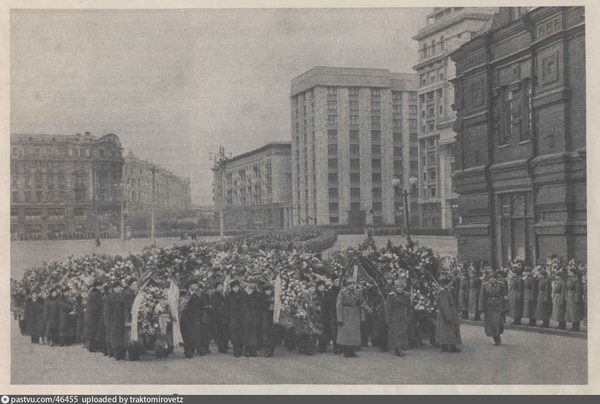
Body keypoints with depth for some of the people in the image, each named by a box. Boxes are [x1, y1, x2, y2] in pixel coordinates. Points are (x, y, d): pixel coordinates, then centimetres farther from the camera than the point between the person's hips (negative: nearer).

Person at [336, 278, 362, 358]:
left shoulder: (356, 292, 10)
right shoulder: (342, 292, -6)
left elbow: (360, 302, 1)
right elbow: (339, 305, -10)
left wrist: (355, 292, -9)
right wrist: (340, 319, -16)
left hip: (355, 317, 5)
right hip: (345, 315, -5)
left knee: (354, 333, 4)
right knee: (345, 333, -4)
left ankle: (351, 351, 11)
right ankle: (345, 352, 2)